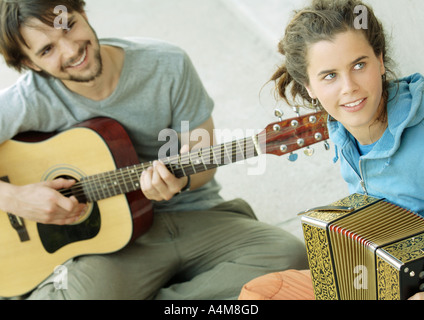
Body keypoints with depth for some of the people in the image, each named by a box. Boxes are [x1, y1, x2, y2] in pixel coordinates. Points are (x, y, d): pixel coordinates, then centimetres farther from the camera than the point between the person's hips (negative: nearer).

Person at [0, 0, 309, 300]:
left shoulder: (168, 65, -8)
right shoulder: (31, 103, -13)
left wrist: (181, 181, -21)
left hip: (192, 215, 4)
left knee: (289, 255, -20)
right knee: (89, 292, -38)